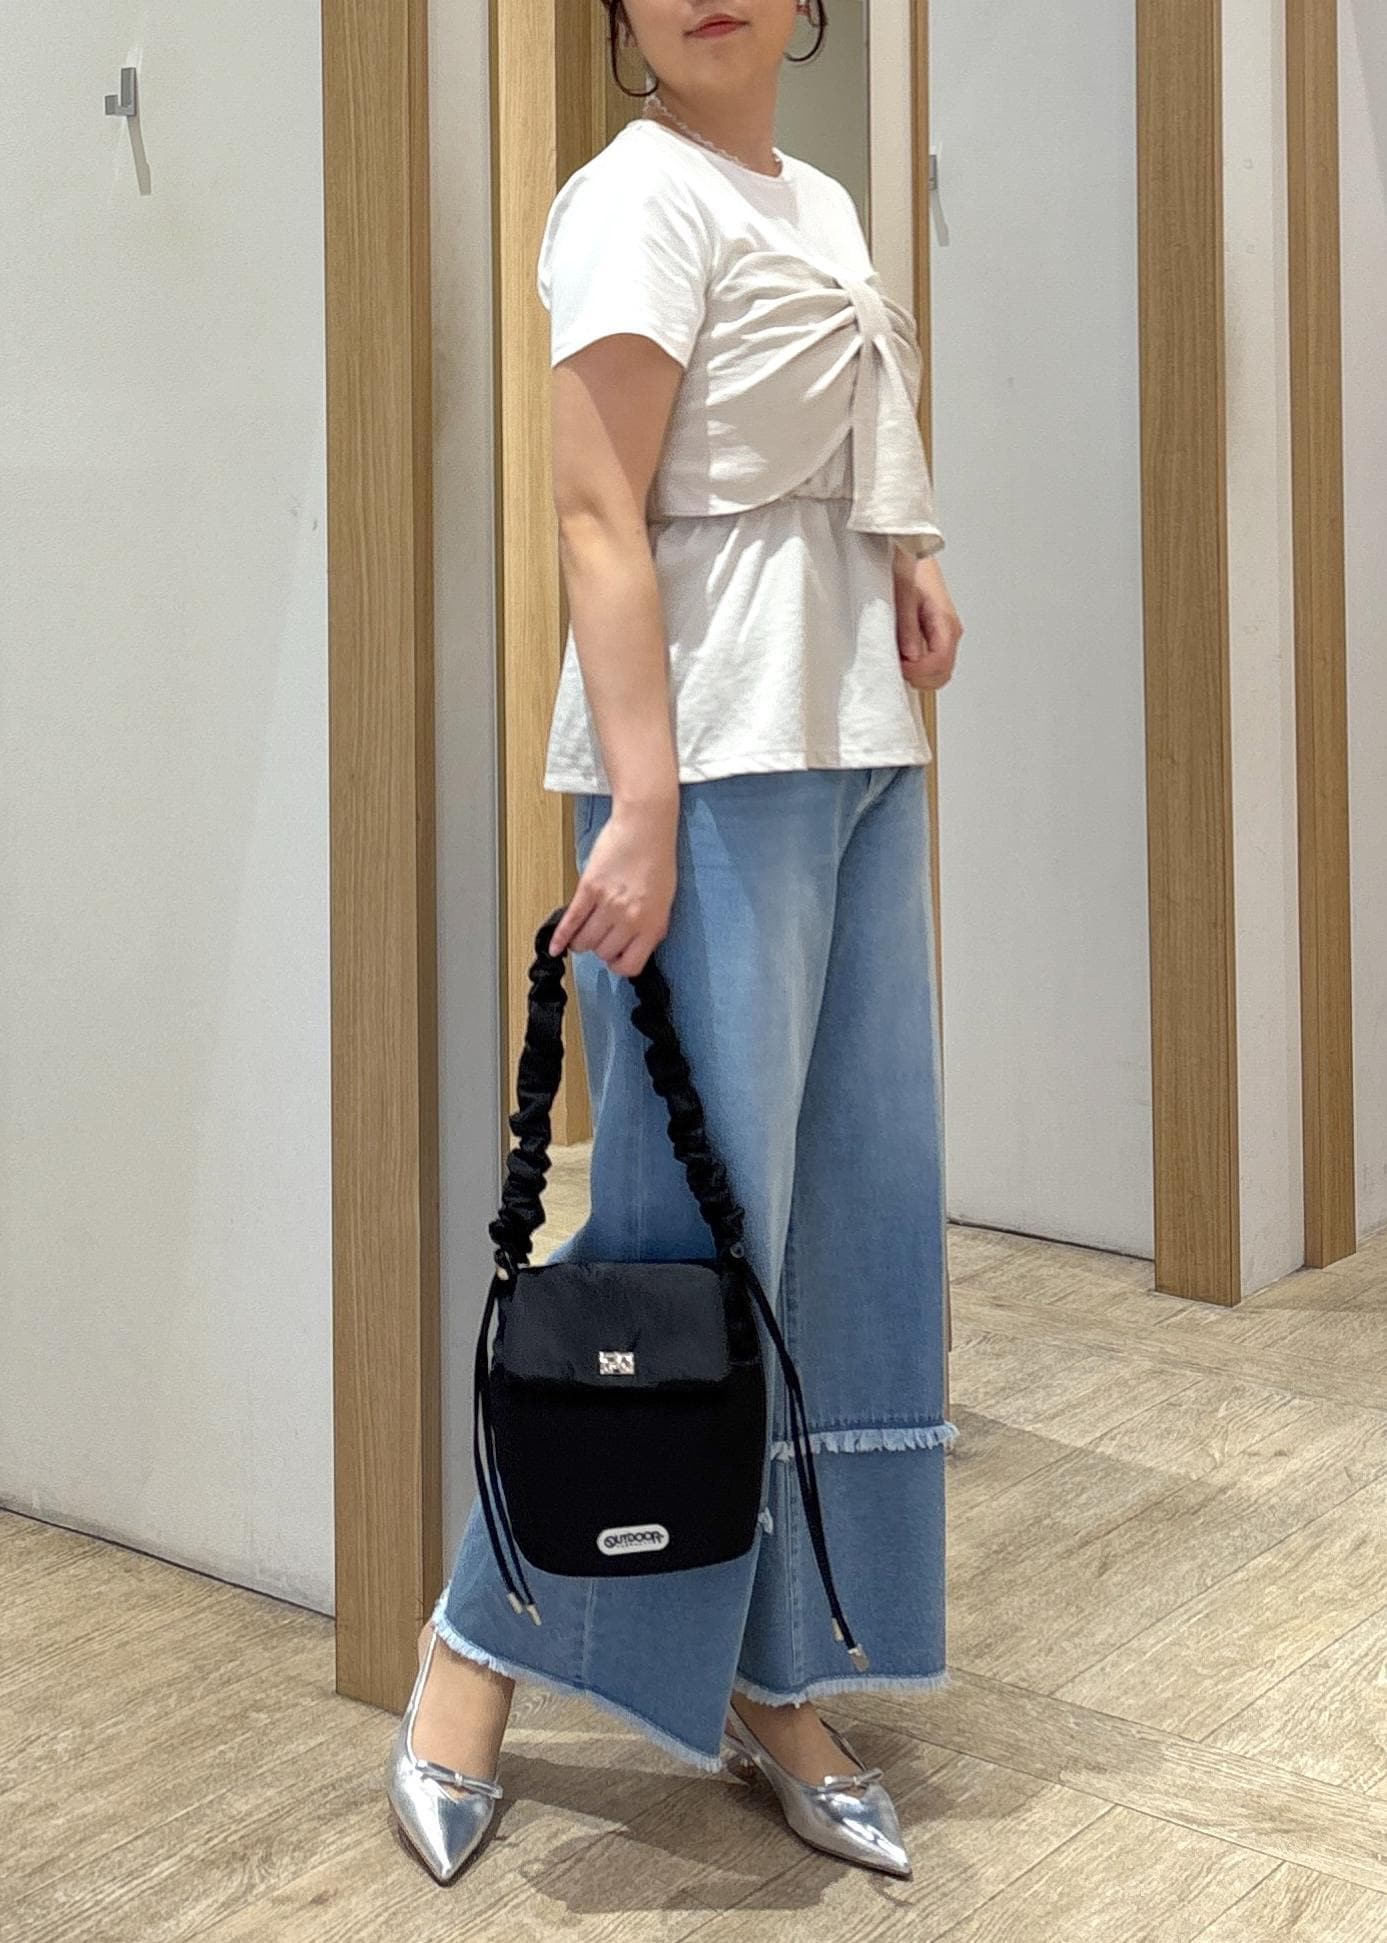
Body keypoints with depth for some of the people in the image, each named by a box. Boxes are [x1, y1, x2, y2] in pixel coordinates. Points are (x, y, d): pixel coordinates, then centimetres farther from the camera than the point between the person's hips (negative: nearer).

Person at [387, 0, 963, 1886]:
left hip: (860, 745, 8)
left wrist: (909, 560, 9)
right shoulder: (637, 197, -6)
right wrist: (642, 806, -22)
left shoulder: (824, 202, 19)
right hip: (716, 758, -8)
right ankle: (475, 1651, 11)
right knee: (692, 1230, -6)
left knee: (859, 1222, 7)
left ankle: (774, 1683, 19)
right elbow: (601, 513, -15)